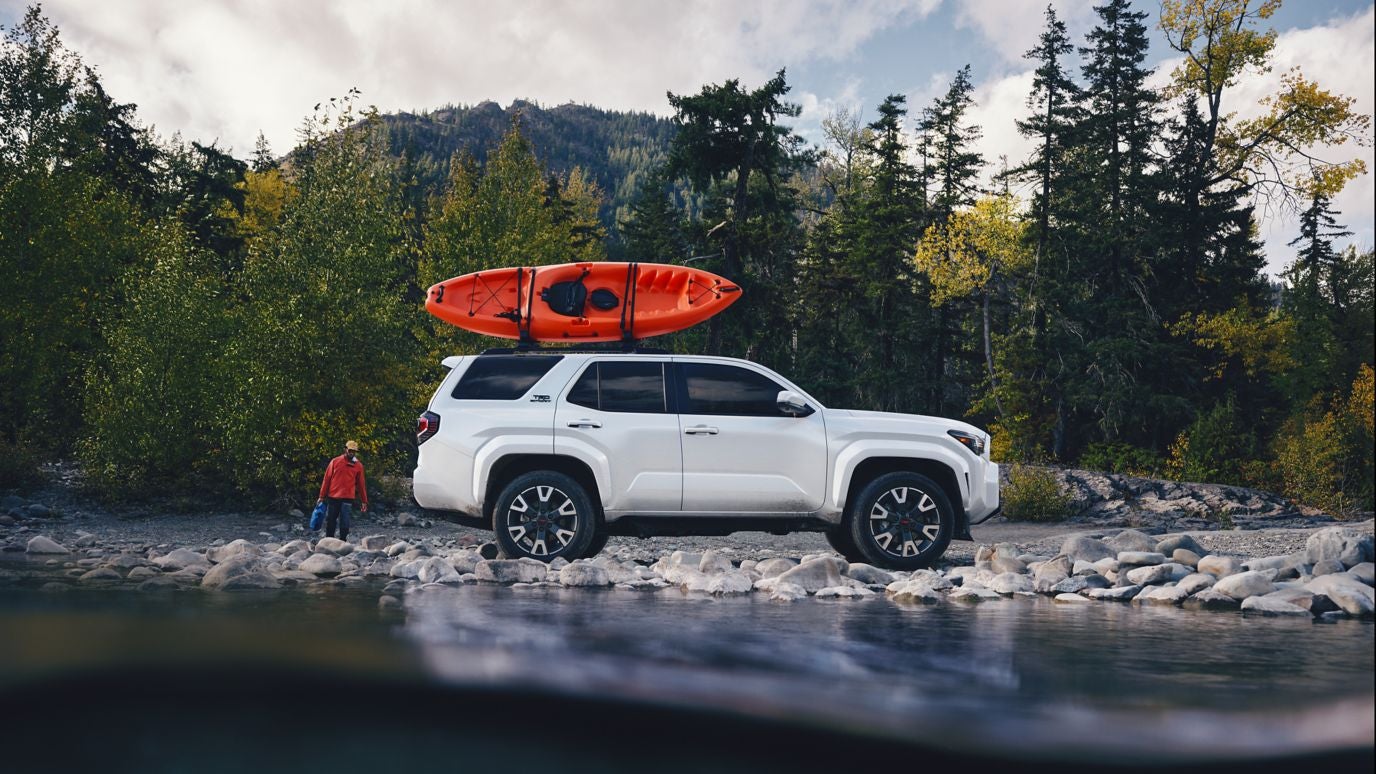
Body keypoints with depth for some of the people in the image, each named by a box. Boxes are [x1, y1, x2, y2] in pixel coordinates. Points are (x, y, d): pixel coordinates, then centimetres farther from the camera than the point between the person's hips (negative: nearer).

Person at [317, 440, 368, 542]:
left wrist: (364, 501, 9)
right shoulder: (335, 461, 3)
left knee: (344, 523, -7)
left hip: (347, 499, -1)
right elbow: (327, 479, 5)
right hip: (333, 498, 1)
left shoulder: (358, 466, 5)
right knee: (330, 522, 8)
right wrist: (322, 496, 3)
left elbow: (361, 484, 9)